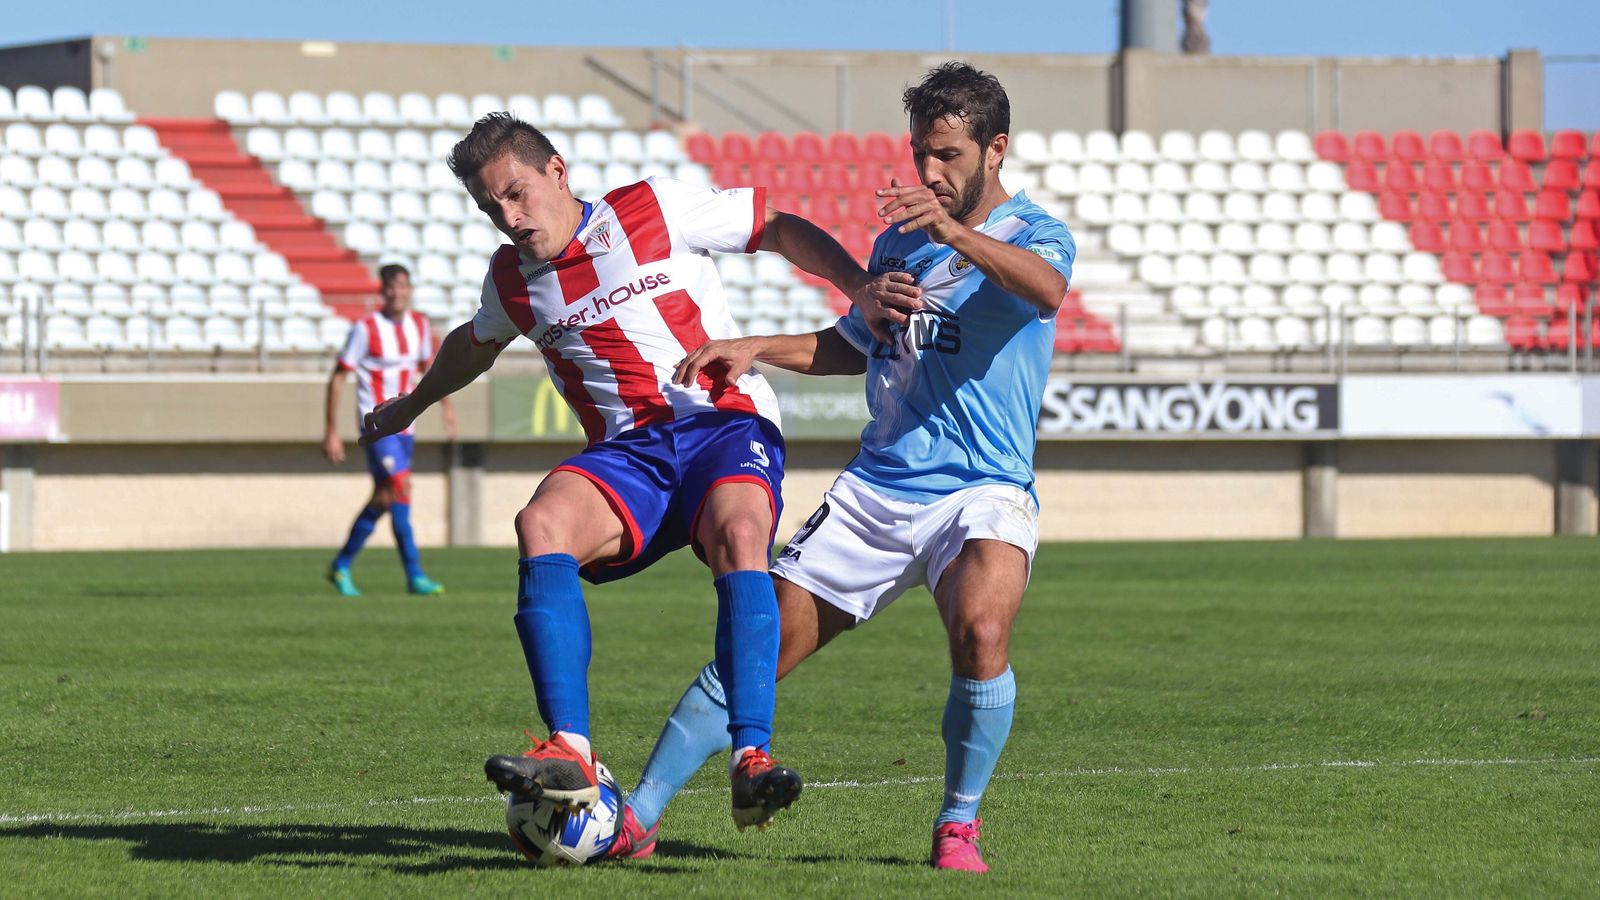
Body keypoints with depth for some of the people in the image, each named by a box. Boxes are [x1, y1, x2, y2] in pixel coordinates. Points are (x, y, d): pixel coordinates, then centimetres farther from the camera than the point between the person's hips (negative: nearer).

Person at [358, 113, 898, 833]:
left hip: (725, 426, -3)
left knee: (739, 535, -37)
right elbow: (475, 344, 39)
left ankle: (751, 758, -44)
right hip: (626, 453, 3)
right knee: (540, 524, -30)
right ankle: (569, 755, -40)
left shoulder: (653, 212, 3)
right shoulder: (511, 281, 16)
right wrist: (411, 406, 54)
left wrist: (864, 288, -6)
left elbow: (780, 228, 8)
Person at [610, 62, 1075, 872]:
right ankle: (637, 816, 8)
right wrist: (754, 349, 15)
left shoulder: (1032, 235, -4)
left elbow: (1046, 289, -30)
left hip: (982, 492, -5)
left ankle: (959, 827, -14)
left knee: (981, 627, -33)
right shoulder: (898, 241, 16)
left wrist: (956, 233, -47)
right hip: (874, 491, 6)